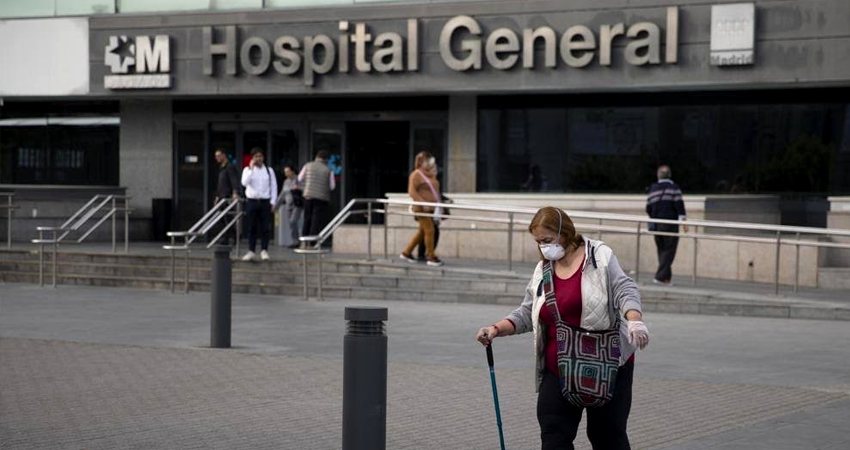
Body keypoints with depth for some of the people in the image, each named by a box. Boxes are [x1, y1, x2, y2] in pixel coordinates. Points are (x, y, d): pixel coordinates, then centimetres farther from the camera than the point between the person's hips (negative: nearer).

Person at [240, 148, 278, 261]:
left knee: (265, 228, -2)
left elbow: (274, 186, 7)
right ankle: (251, 251, 11)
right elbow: (244, 183, -13)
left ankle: (264, 251, 6)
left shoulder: (269, 170, 7)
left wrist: (273, 202, 0)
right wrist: (251, 169, -16)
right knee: (252, 227, 4)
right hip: (252, 201, 0)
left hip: (265, 201, 0)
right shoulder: (248, 170, 4)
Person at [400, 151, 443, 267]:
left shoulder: (430, 175, 17)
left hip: (430, 208, 9)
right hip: (421, 208, -9)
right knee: (429, 230, -8)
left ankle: (406, 253, 24)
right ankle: (431, 257, 0)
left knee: (422, 232, 13)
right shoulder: (416, 174, -9)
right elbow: (411, 191, -17)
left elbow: (435, 190, 29)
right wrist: (423, 203, -23)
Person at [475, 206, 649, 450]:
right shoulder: (542, 270, 12)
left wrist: (634, 320, -31)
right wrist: (497, 329, -1)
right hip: (559, 369, 5)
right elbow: (526, 314, 15)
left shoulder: (599, 255, -3)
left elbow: (624, 289, -13)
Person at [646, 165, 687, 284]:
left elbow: (648, 209, 12)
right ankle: (660, 276, -12)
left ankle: (666, 277, 15)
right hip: (670, 224, -4)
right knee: (669, 251, -2)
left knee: (661, 250, 14)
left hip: (656, 224, 4)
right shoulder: (674, 188, -3)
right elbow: (679, 205, -11)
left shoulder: (652, 189, 9)